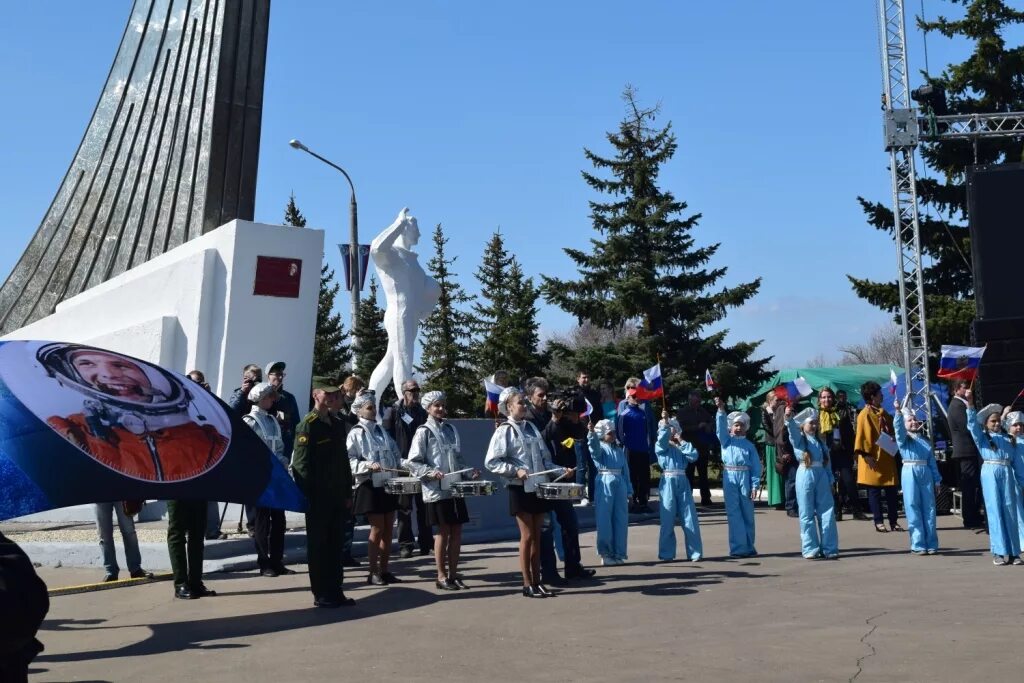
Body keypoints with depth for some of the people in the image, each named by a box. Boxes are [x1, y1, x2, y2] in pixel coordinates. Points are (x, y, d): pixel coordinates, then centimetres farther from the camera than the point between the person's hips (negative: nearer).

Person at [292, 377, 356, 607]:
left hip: (338, 498, 7)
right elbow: (300, 465, -14)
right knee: (318, 547, 4)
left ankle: (335, 592, 20)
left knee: (335, 546, 12)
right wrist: (308, 497, -16)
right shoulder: (307, 425, -10)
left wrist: (347, 493, 12)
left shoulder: (338, 424, 13)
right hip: (318, 499, -7)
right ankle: (321, 595, 12)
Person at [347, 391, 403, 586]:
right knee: (377, 529, -3)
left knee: (388, 529, 8)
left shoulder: (381, 430, 13)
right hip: (370, 486, -6)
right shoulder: (356, 434, -6)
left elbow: (394, 454, 15)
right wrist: (369, 465, -24)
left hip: (388, 485, 6)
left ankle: (384, 570, 17)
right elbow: (350, 461, -13)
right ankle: (373, 573, 7)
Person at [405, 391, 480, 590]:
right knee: (443, 531, -1)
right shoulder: (424, 432, -5)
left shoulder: (451, 429, 12)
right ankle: (441, 576, 10)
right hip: (437, 490, -5)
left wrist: (469, 473, 4)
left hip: (456, 488, 5)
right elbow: (412, 462, -7)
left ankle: (453, 573, 16)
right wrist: (431, 472, -19)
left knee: (456, 531, 6)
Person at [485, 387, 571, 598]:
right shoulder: (504, 430, -6)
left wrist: (560, 470, 3)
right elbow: (491, 462, -11)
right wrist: (515, 470, -19)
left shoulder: (531, 426, 12)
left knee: (537, 536, 9)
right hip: (520, 489, -6)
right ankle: (527, 584, 7)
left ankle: (537, 581, 16)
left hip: (538, 487, 6)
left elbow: (544, 458, 16)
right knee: (527, 536, -2)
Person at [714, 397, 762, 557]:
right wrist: (721, 410, -24)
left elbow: (756, 466, 4)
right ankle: (737, 548, 1)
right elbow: (720, 427, -11)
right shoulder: (726, 440, 7)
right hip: (730, 479, -1)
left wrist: (754, 485, -4)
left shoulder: (749, 445, 8)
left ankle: (749, 547, 21)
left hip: (745, 478, 1)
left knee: (747, 514, 9)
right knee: (734, 514, -1)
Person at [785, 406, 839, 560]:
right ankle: (810, 549, 7)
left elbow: (827, 461, 16)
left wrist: (830, 479, 11)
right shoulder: (799, 438, 0)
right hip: (805, 476, -4)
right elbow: (793, 430, -22)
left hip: (821, 476, 4)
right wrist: (789, 419, -42)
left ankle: (829, 548, 8)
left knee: (827, 513, 2)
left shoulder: (820, 440, 14)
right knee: (807, 514, 1)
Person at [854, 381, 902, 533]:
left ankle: (894, 521, 14)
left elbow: (891, 432, 19)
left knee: (891, 490, 8)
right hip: (874, 459, -7)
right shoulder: (865, 414, -10)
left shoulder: (883, 413, 13)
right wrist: (867, 455, -18)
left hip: (887, 457, 7)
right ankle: (879, 522, 5)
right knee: (874, 491, -1)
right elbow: (861, 437, -13)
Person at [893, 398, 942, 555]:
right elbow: (898, 428, -18)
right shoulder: (903, 438, 4)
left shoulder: (925, 441, 15)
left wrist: (937, 480, 12)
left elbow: (932, 461, 16)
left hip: (926, 473, 4)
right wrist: (898, 412, -34)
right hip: (910, 473, -4)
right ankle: (918, 545, 3)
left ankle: (931, 544, 13)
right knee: (913, 509, -2)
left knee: (929, 508, 5)